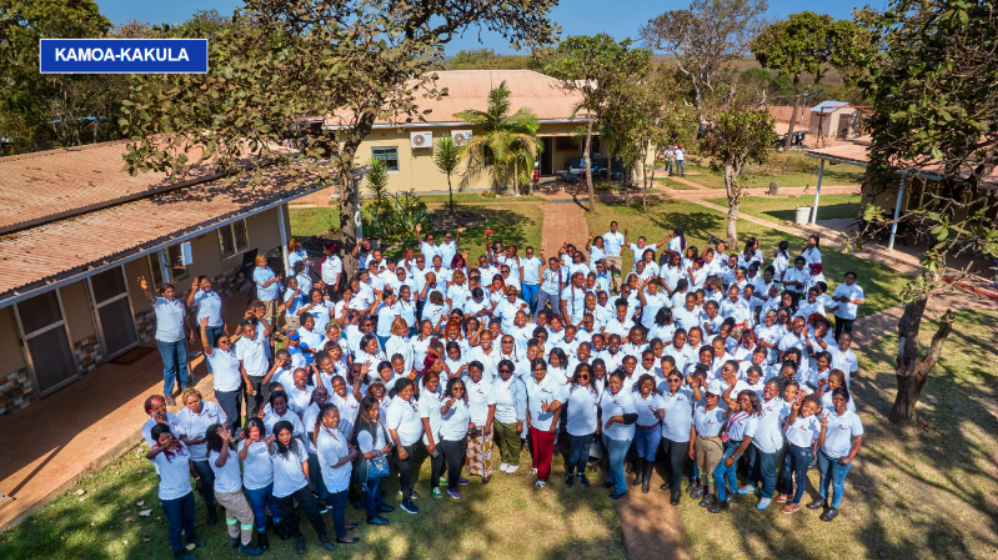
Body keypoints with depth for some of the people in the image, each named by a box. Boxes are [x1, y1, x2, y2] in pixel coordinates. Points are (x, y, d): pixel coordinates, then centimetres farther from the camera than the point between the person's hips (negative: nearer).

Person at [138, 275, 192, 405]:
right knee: (169, 367, -1)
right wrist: (146, 289, -56)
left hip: (180, 338, 5)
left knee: (182, 363, 17)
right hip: (165, 341, -5)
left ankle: (183, 384, 38)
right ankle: (168, 393, 12)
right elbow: (150, 298, -35)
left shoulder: (179, 302, 6)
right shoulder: (159, 302, -12)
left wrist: (190, 331, 19)